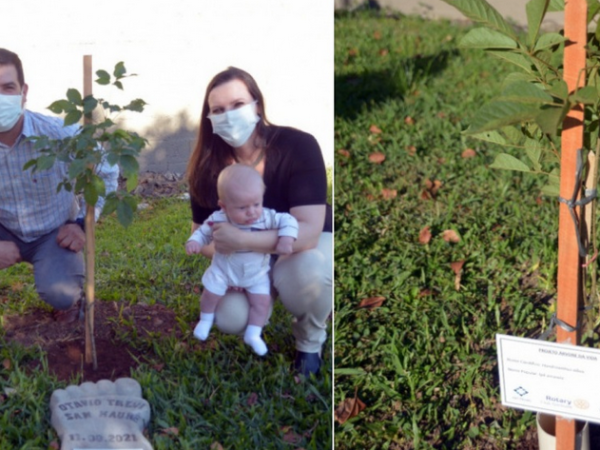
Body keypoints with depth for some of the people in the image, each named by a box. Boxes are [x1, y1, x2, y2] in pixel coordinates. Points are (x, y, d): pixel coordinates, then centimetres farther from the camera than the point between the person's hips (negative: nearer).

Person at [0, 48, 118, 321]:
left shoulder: (60, 134, -24)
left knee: (58, 293, -28)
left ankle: (72, 295, 12)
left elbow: (106, 172, -6)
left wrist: (84, 223, -11)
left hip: (53, 232, -2)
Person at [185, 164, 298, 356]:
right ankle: (206, 320, 33)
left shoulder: (266, 217, -26)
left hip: (256, 273, 1)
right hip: (224, 268, 0)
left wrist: (286, 239, -38)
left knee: (262, 301, -5)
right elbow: (204, 232, -8)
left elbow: (288, 220, -22)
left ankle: (253, 334, 11)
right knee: (211, 293, 3)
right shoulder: (218, 220, -24)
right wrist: (194, 242, -28)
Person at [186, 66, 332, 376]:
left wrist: (241, 240, -43)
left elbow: (309, 232, -33)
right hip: (247, 261, 3)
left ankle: (310, 340, -4)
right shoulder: (209, 166, -16)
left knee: (309, 269, -39)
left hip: (306, 245, -3)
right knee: (229, 319, -24)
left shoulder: (298, 147, -27)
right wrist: (227, 250, -28)